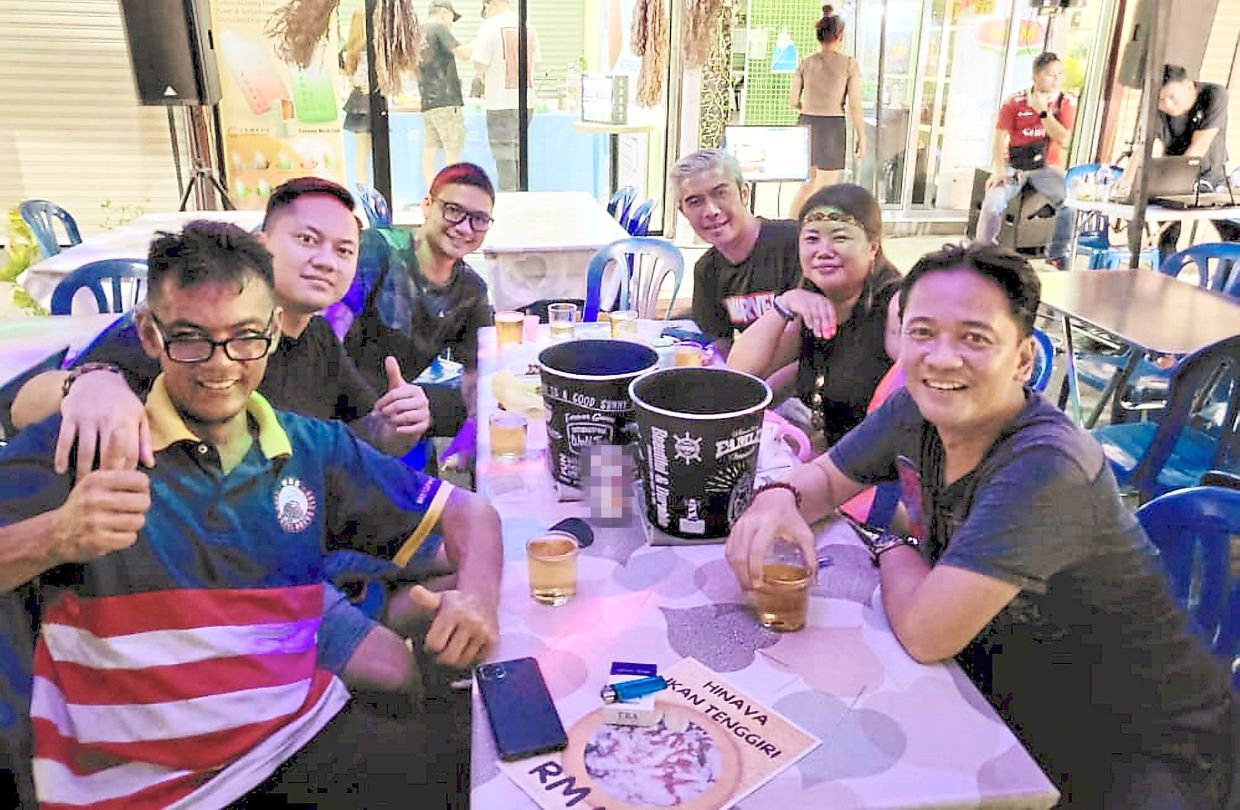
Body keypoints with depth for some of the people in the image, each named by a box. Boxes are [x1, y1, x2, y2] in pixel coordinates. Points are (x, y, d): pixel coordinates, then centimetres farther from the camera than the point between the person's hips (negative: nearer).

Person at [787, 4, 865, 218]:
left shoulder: (806, 62, 4)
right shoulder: (849, 63, -5)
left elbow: (793, 100, 4)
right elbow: (855, 105, -8)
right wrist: (861, 136, 0)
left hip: (806, 124, 5)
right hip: (833, 126, -5)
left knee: (809, 182, 21)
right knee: (825, 190, 2)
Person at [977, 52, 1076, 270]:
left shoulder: (1066, 103, 0)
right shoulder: (1014, 103, -4)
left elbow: (1063, 140, -12)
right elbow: (999, 139, -9)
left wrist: (1043, 111, -16)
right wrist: (998, 171, -24)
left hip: (1046, 167, 1)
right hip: (1014, 166, -1)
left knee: (1070, 204, -23)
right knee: (992, 204, -27)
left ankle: (1057, 253, 2)